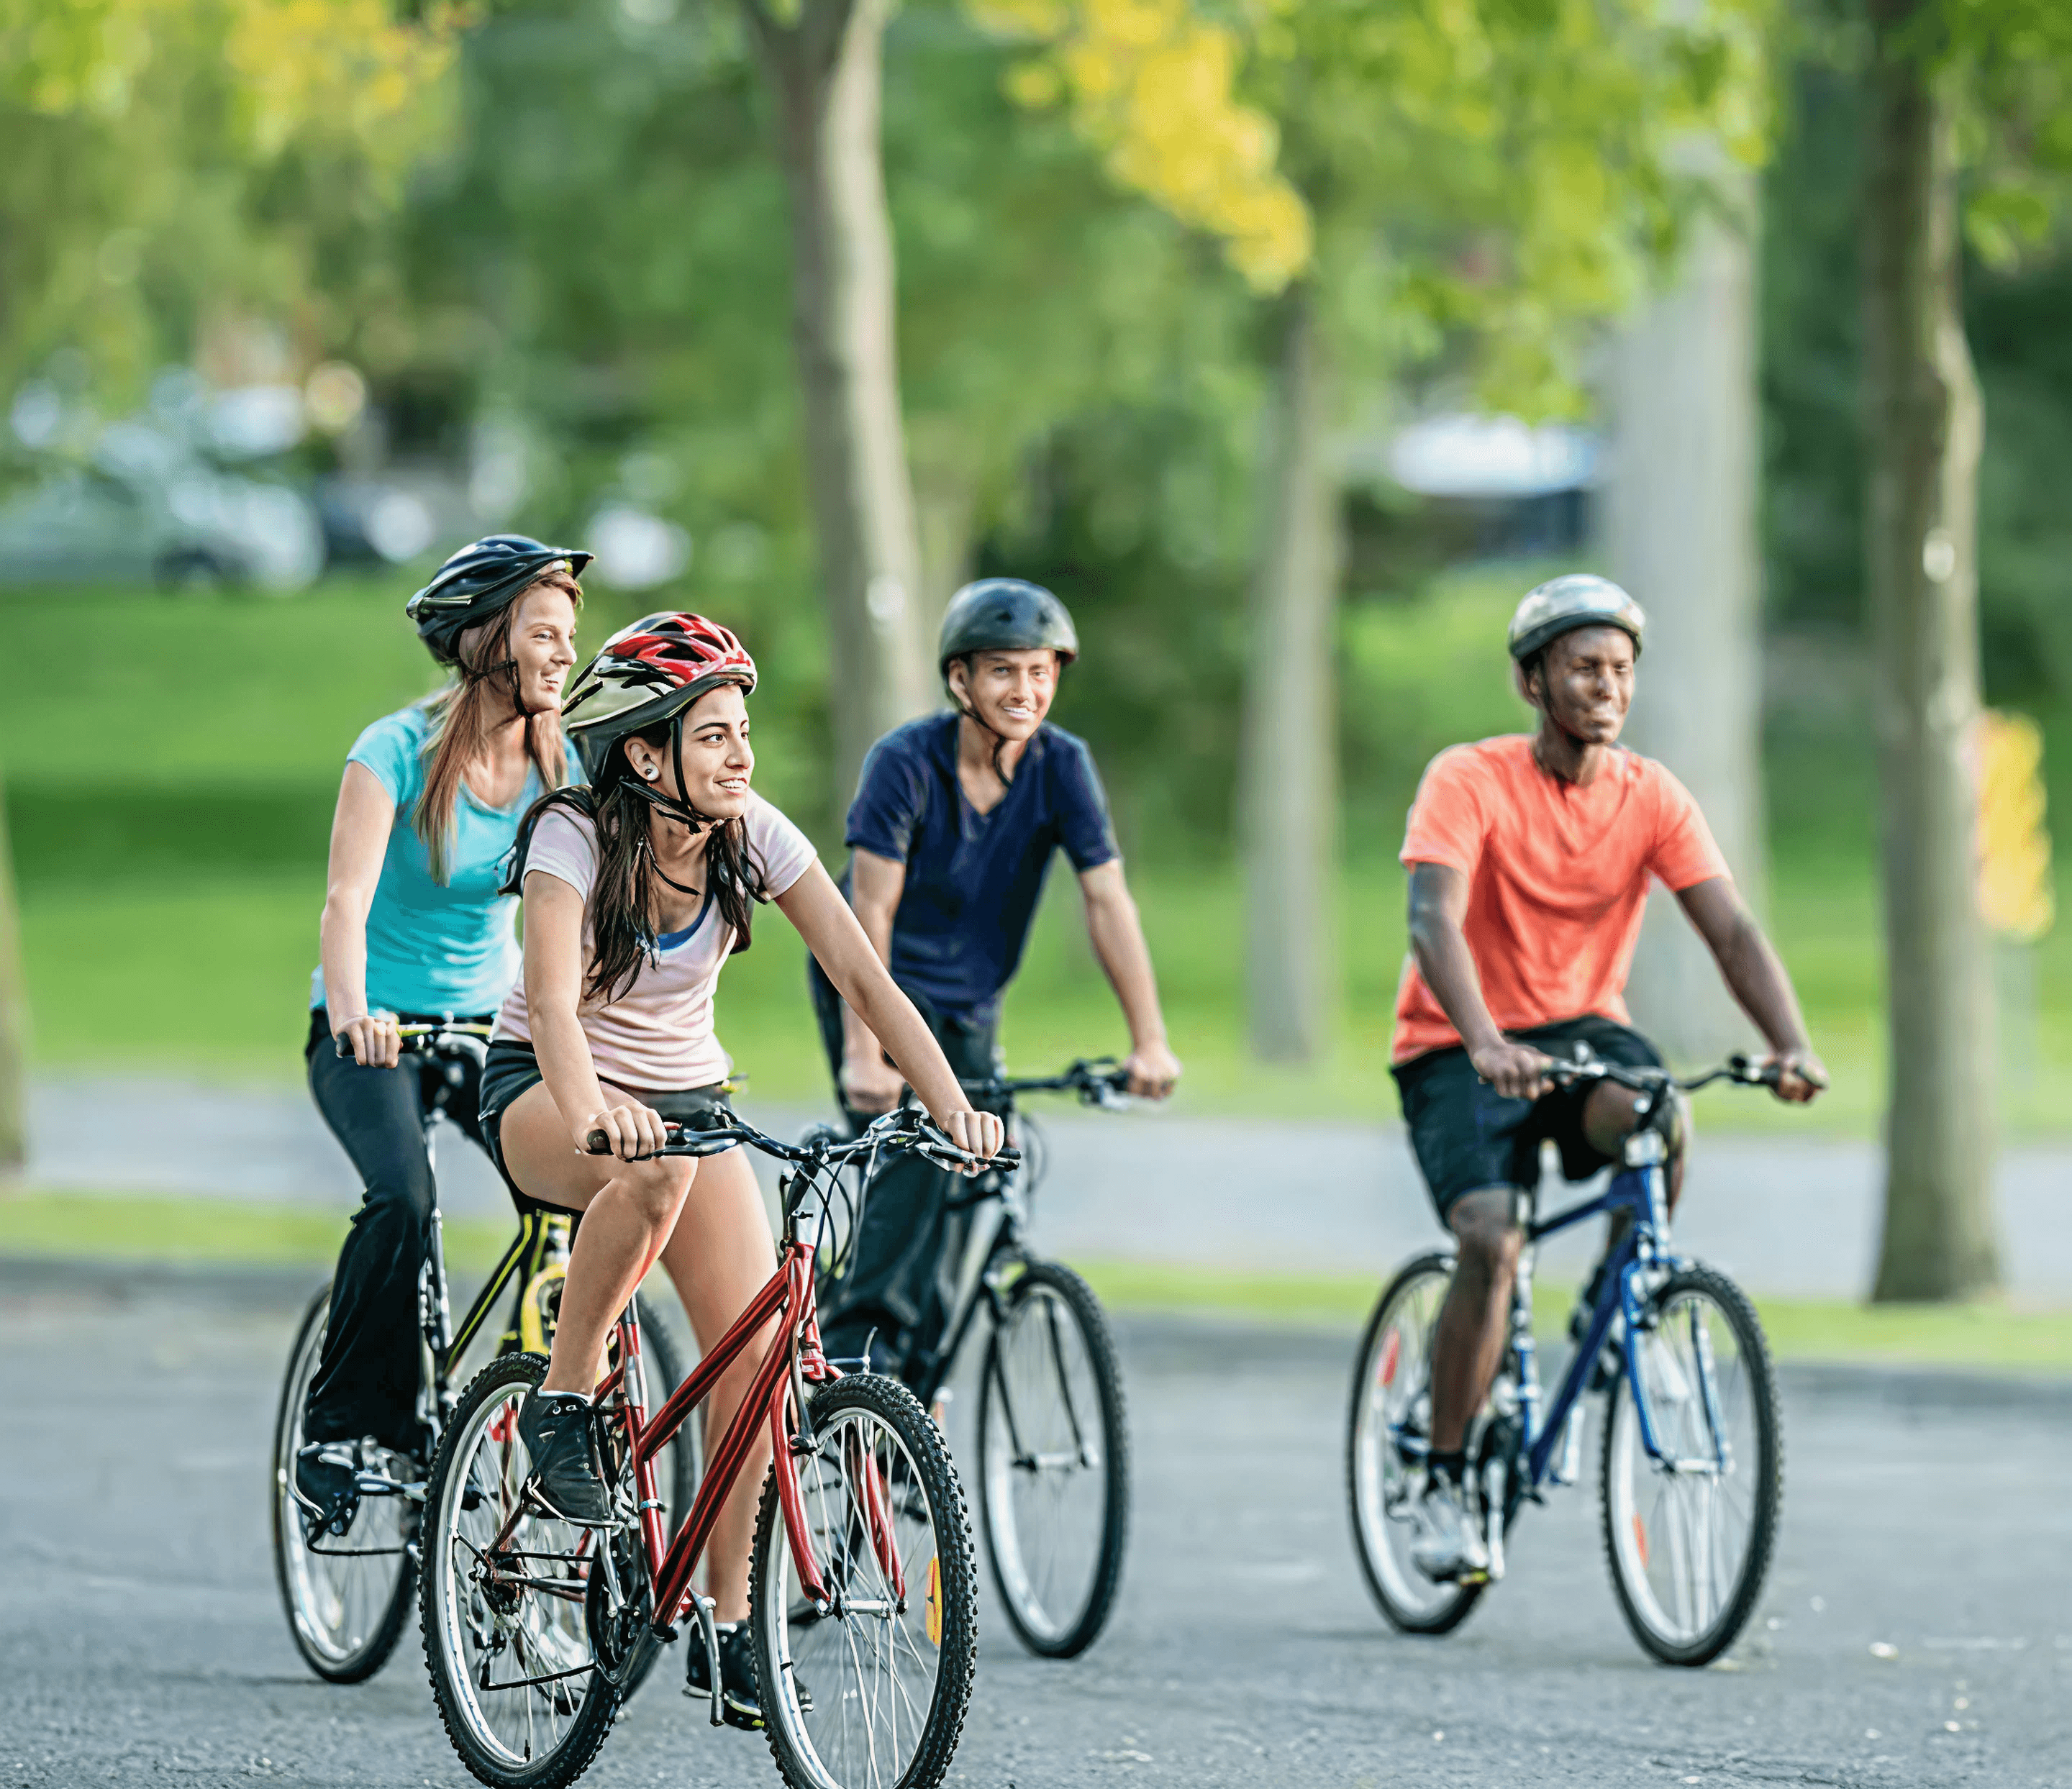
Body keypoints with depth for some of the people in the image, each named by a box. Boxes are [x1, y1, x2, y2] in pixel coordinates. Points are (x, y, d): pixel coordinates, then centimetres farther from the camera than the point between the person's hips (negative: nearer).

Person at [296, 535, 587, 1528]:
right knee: (403, 1198, -31)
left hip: (488, 1024, 4)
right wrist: (353, 1011, -45)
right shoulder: (398, 750, -15)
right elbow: (347, 897, -26)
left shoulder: (558, 766, -1)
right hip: (373, 1031, -4)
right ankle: (343, 1429, -18)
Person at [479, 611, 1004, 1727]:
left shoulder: (753, 836, -11)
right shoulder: (574, 838, -23)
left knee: (756, 1343, -14)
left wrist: (948, 1102, -30)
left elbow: (862, 975, -15)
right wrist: (592, 1110, -57)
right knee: (655, 1168, -40)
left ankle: (727, 1627, -2)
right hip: (541, 1092, -4)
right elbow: (553, 1001, -37)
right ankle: (562, 1404, -21)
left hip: (685, 1091, 4)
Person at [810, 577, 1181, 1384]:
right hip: (884, 984, -5)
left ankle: (915, 1367, 13)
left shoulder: (1062, 766, -11)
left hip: (969, 999, 5)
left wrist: (1150, 1042, -18)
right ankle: (857, 1336, -21)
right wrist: (863, 1054, -31)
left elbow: (1108, 902, -12)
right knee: (921, 1156, -24)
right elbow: (870, 915, -24)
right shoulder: (906, 761, -21)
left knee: (961, 1189, 1)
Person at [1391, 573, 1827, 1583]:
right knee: (1492, 1241, -25)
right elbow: (1434, 921, -28)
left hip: (1582, 1028, 3)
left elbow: (1731, 931, -12)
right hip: (1459, 1050, -3)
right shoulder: (1470, 781, -15)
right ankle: (1443, 1483, -10)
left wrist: (1792, 1046, -30)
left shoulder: (1653, 800, -4)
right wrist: (1485, 1043, -46)